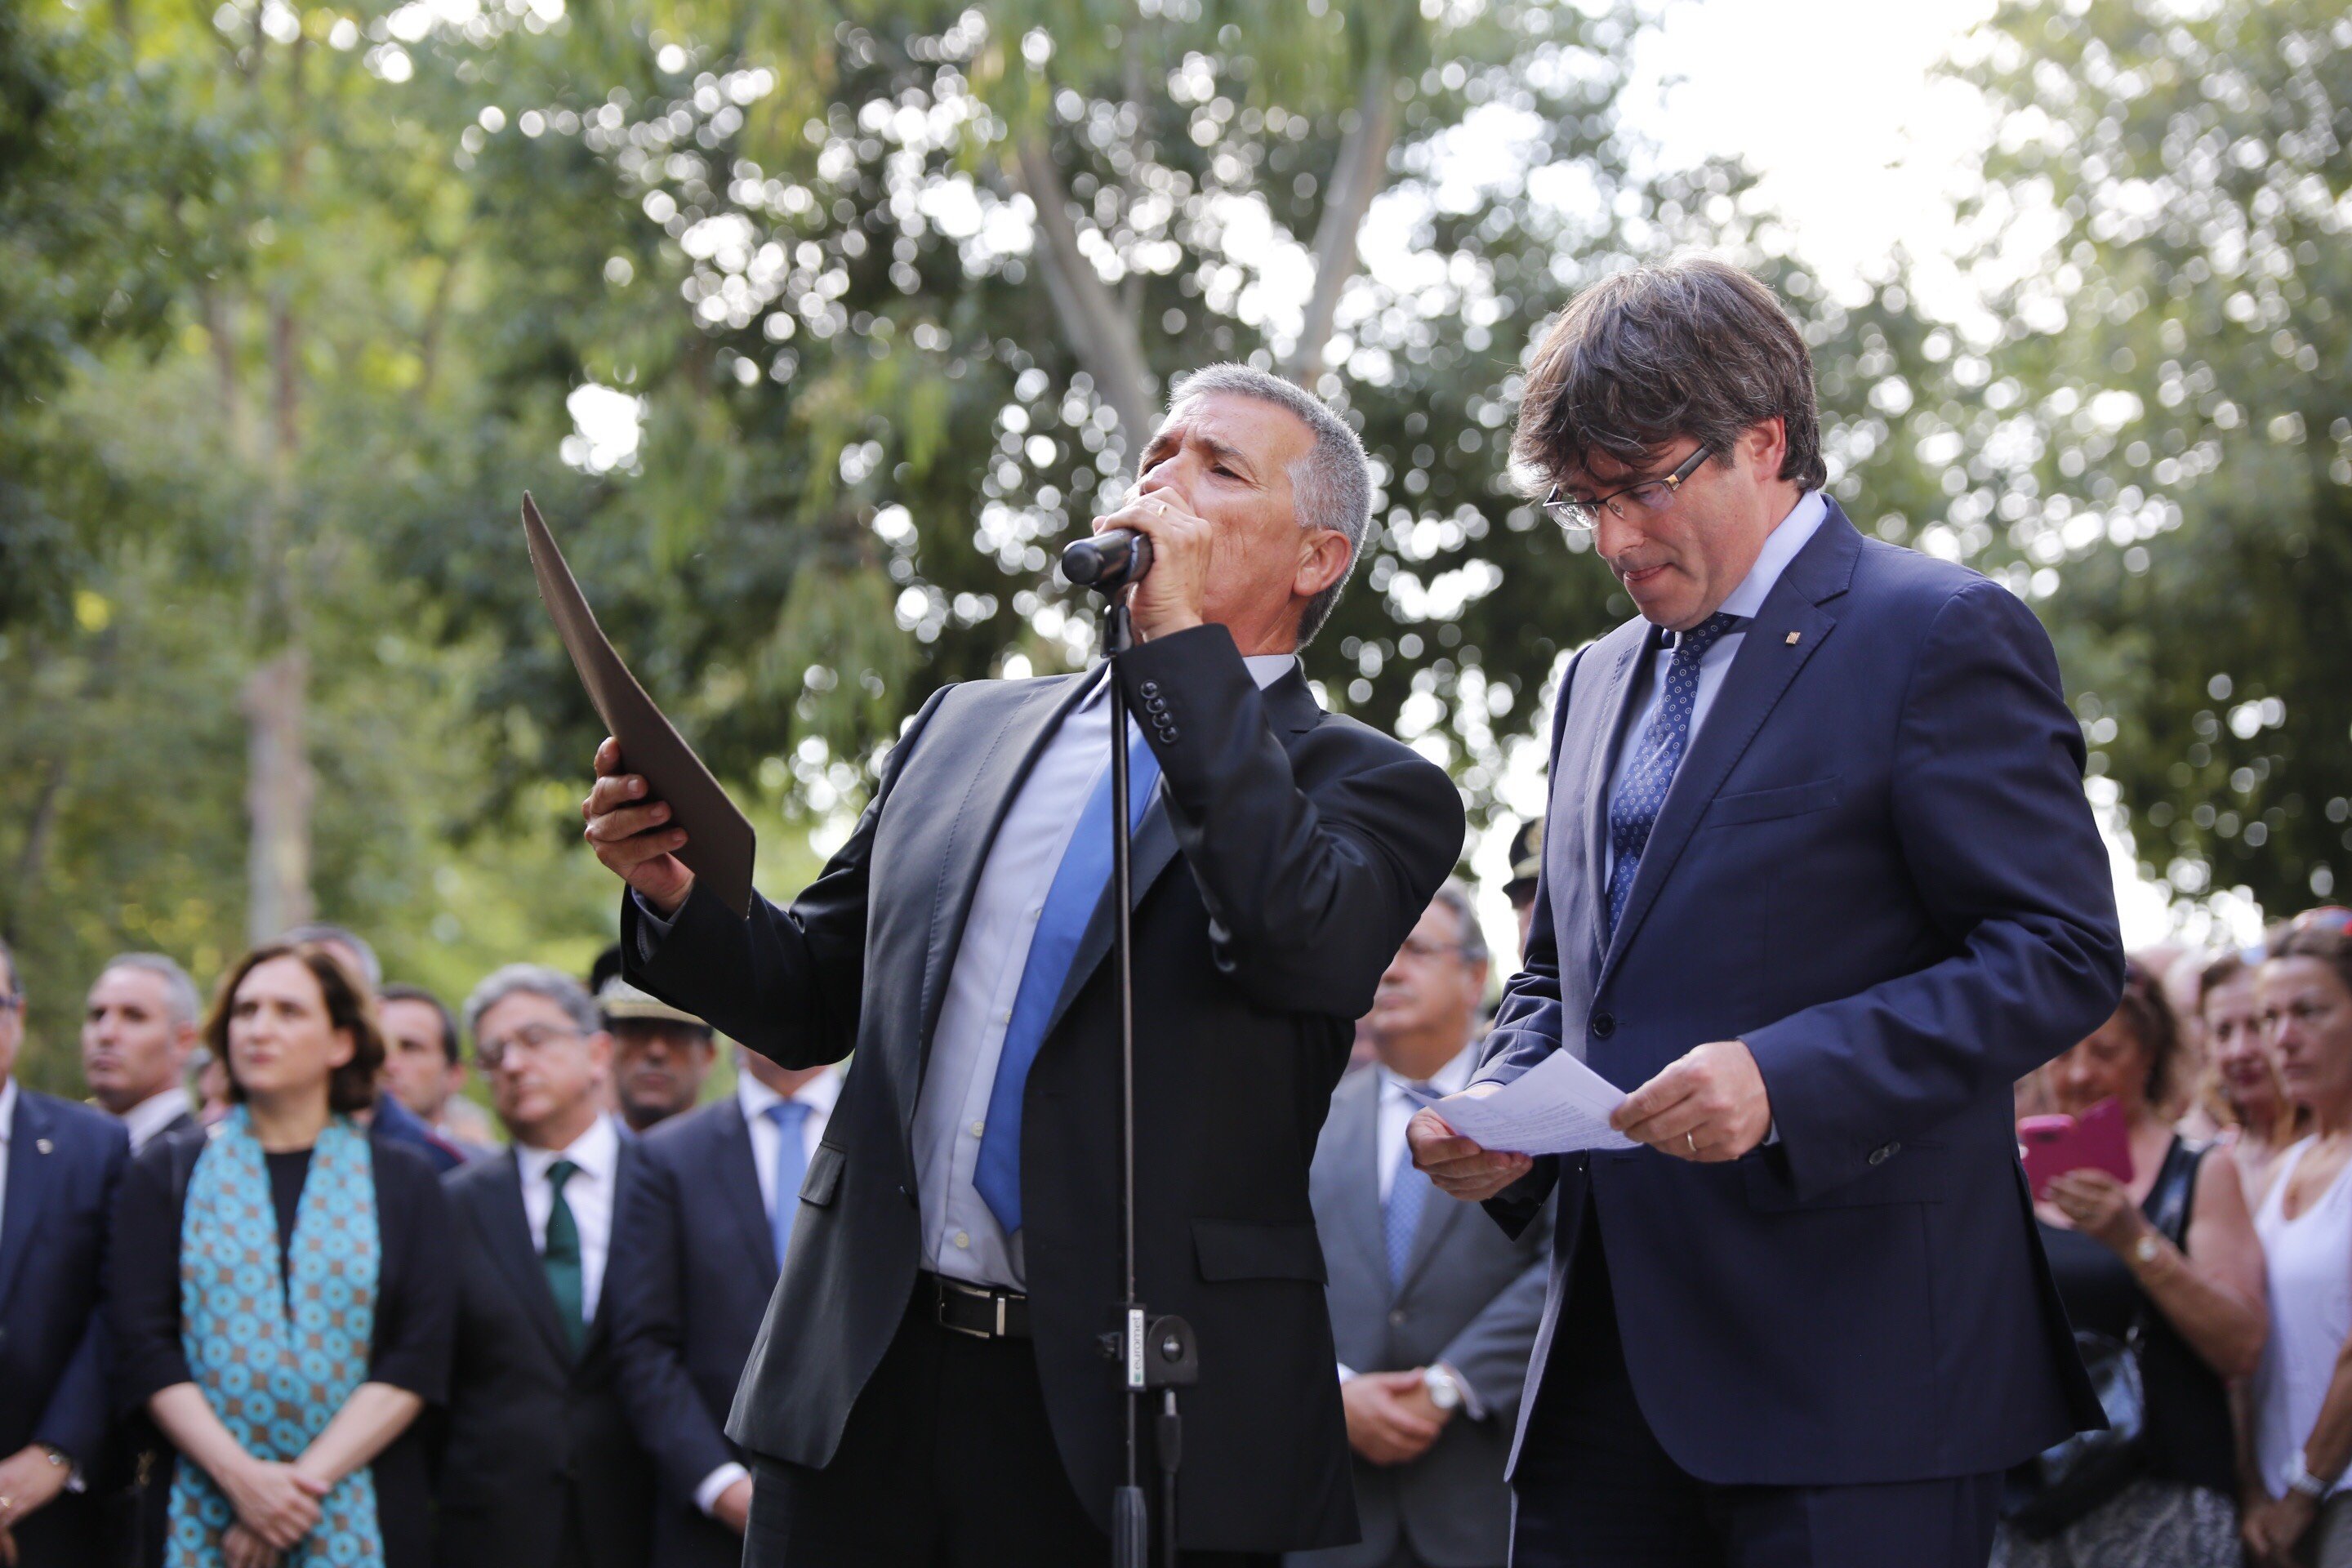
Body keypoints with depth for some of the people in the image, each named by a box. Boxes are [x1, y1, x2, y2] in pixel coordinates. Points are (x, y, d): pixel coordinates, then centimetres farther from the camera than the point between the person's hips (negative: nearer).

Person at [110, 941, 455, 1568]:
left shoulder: (403, 1182, 6)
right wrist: (241, 1477, -14)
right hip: (201, 1514, 0)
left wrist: (305, 1482, -13)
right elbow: (145, 1345, -2)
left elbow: (420, 1360, -3)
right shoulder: (165, 1173, 7)